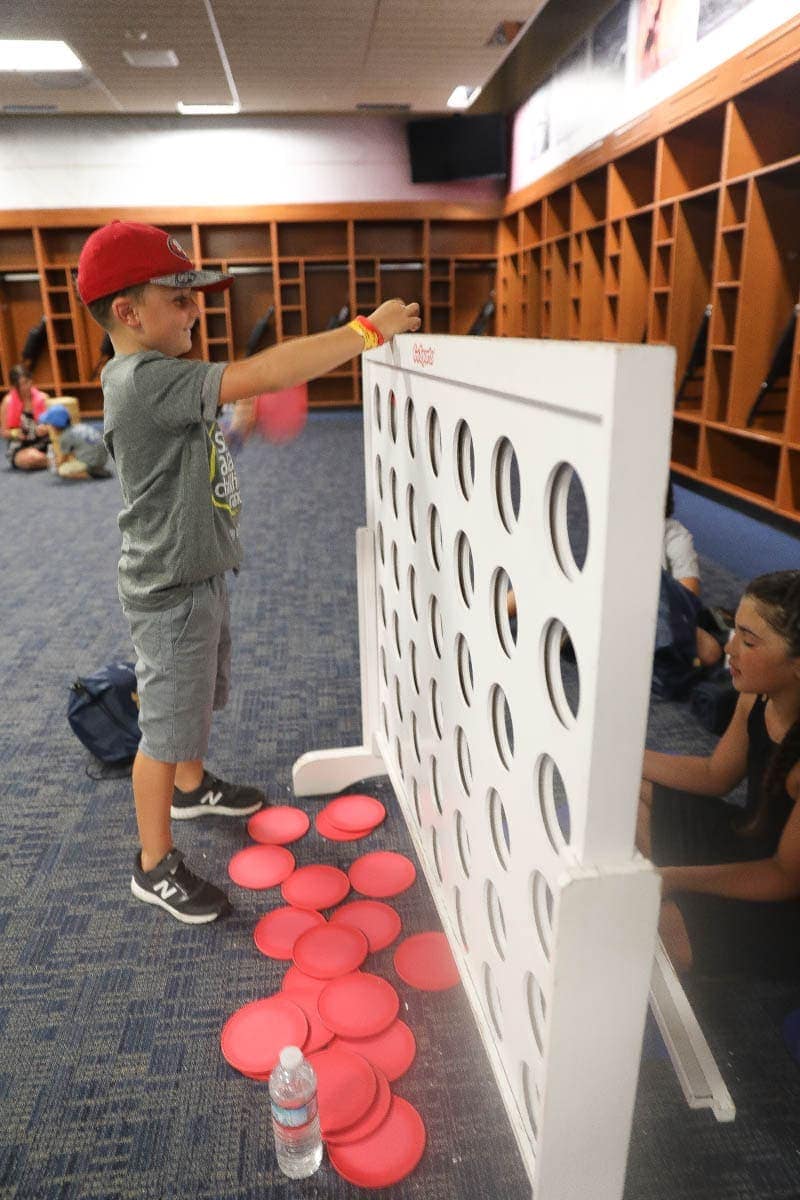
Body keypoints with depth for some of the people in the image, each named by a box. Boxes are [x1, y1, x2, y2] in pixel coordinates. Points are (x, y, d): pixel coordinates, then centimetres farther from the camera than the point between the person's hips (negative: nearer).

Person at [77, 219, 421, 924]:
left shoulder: (156, 375, 9)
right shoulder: (144, 379, -27)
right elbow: (264, 374, -34)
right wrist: (368, 331, -29)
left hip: (198, 576, 10)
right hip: (169, 591, -10)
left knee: (197, 700, 28)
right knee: (167, 728, 5)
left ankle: (191, 787, 53)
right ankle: (155, 867, 23)